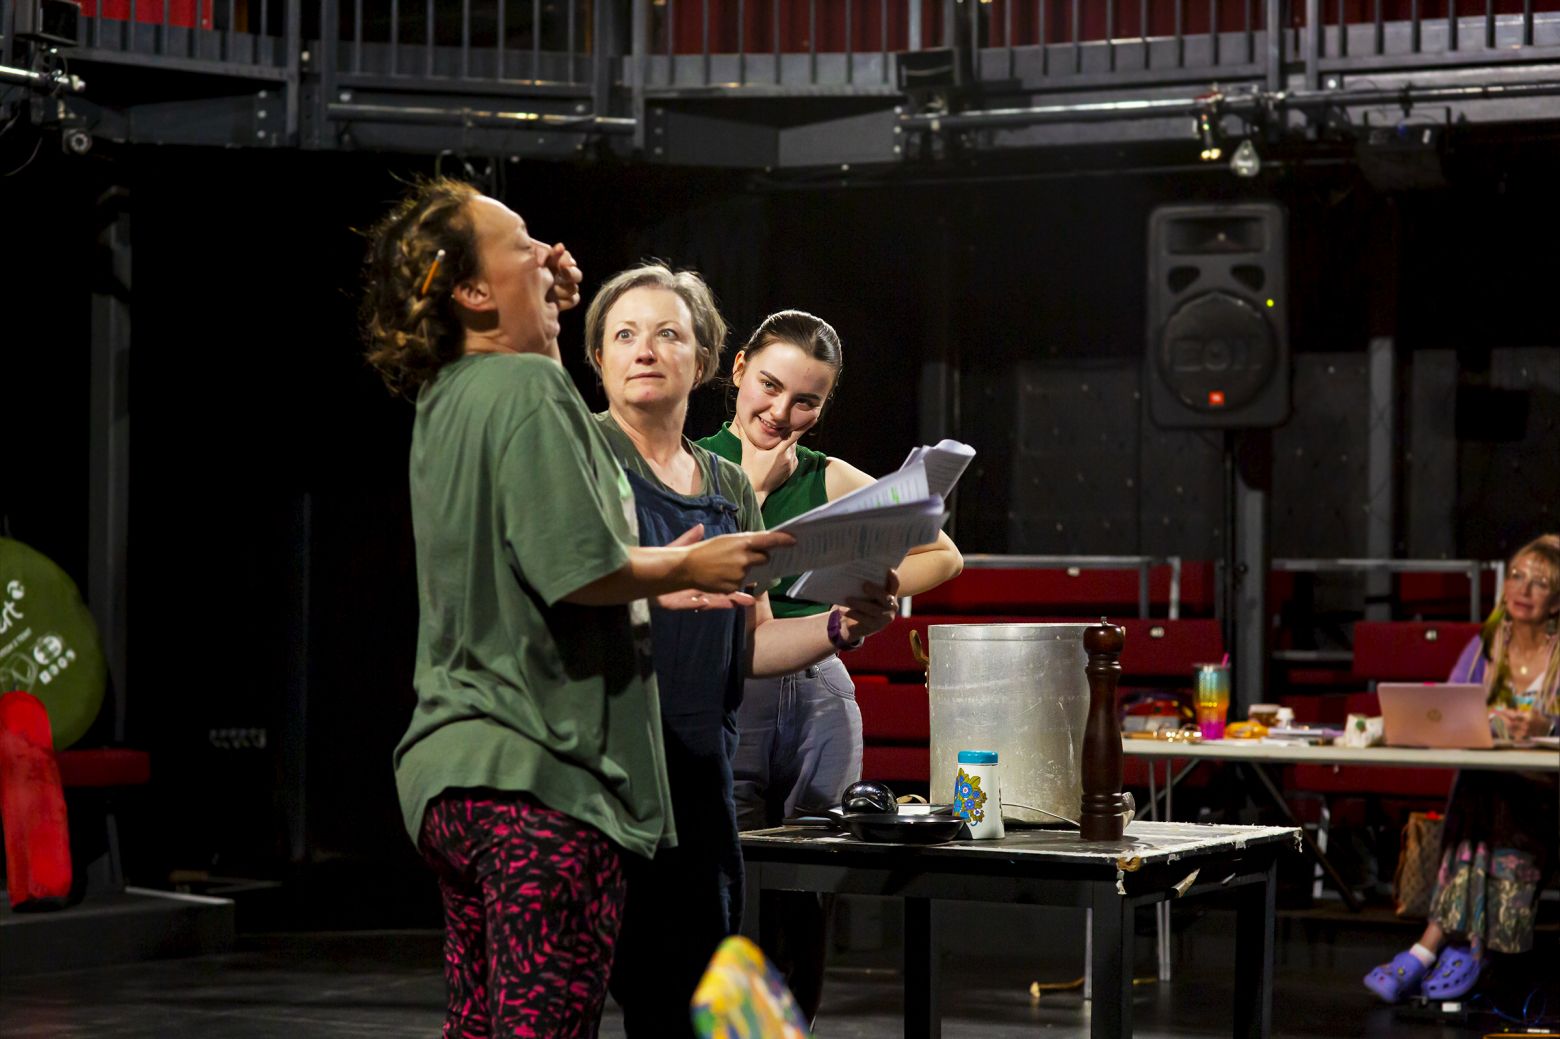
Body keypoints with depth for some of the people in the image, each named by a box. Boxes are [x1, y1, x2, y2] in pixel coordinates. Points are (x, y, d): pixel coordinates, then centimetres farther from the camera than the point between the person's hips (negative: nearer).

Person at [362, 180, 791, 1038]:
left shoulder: (448, 397, 15)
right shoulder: (531, 389, -14)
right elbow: (579, 570, -22)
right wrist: (692, 567, -7)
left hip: (453, 771, 10)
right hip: (536, 773, -10)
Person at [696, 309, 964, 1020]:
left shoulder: (831, 481, 12)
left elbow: (942, 555, 19)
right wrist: (750, 491, -6)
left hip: (819, 701, 4)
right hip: (722, 701, -3)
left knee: (803, 913, 4)